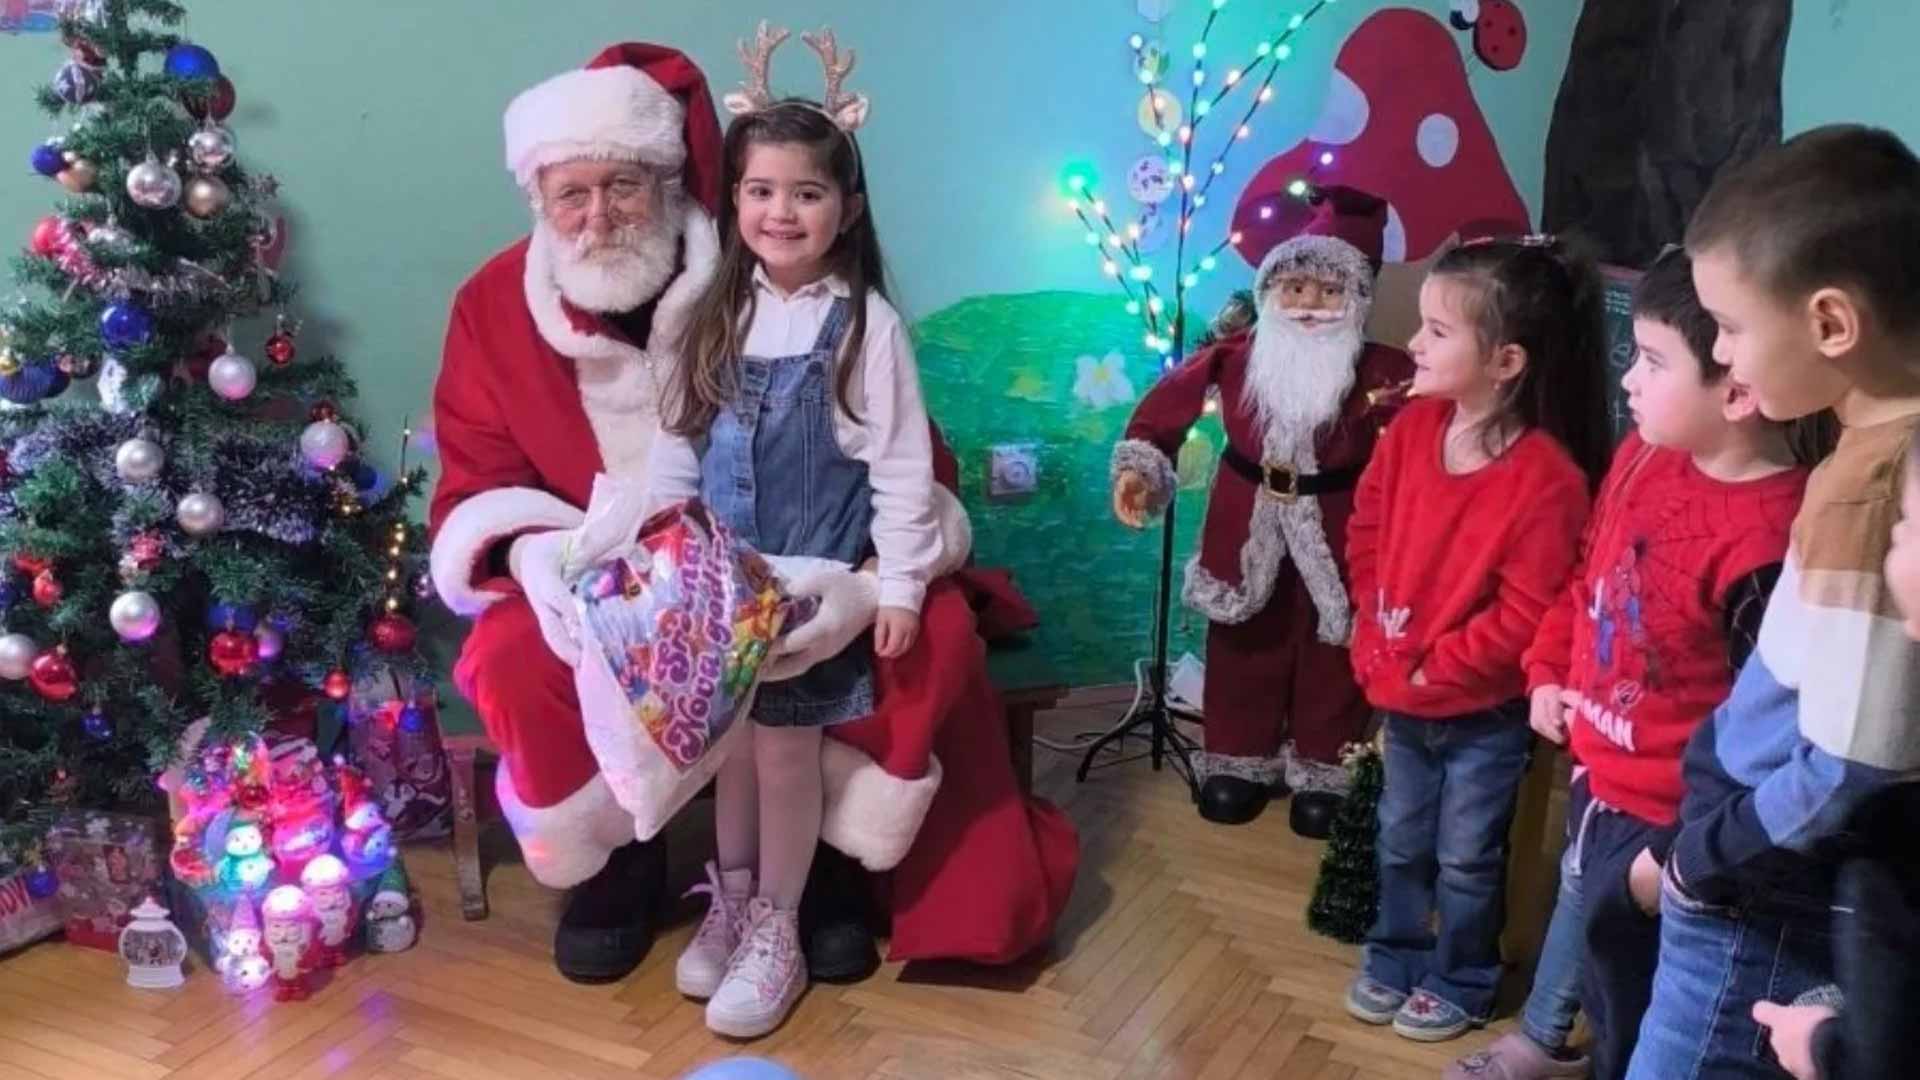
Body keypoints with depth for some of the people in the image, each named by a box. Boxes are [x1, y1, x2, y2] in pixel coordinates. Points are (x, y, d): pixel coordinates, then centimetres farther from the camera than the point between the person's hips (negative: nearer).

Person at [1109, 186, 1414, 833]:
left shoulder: (1379, 372, -14)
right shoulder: (1238, 353, -10)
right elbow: (1172, 397, -1)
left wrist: (1405, 410, -37)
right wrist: (1138, 463, -9)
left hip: (1333, 528, -1)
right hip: (1248, 523, 2)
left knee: (1330, 649, 12)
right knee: (1245, 645, 15)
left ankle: (1323, 771, 30)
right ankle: (1240, 759, 33)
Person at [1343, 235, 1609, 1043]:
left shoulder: (1548, 476, -25)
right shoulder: (1412, 430, -7)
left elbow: (1526, 612, -22)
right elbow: (1366, 529, 5)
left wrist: (1439, 667, -17)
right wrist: (1378, 630, -2)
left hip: (1484, 708, -5)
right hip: (1401, 692, 6)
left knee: (1466, 858, 14)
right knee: (1401, 842, 23)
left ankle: (1460, 983, 35)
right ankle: (1393, 958, 43)